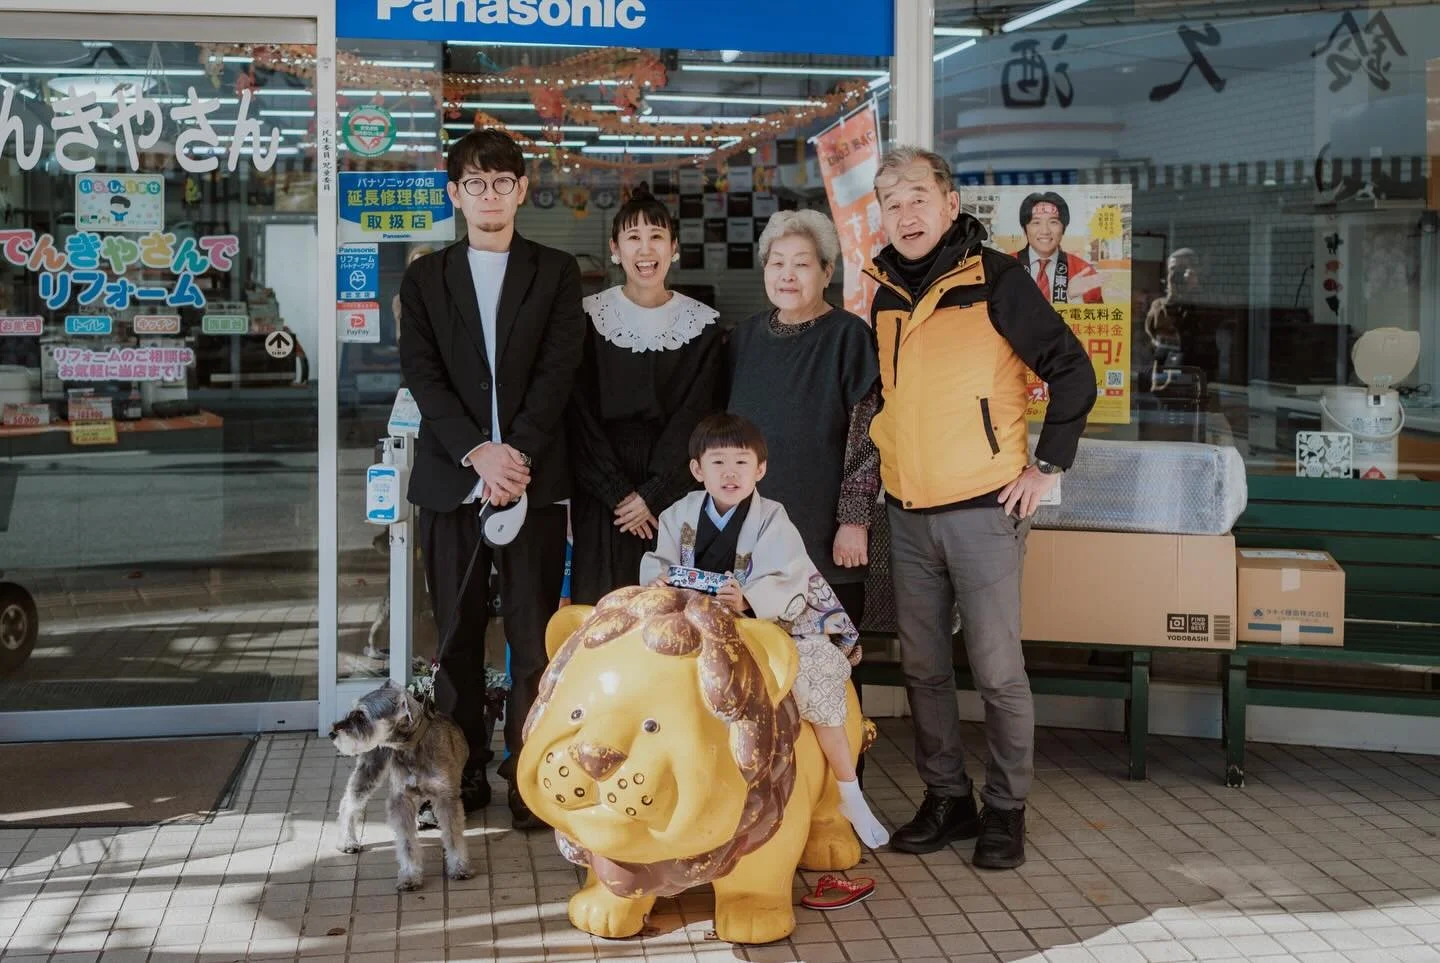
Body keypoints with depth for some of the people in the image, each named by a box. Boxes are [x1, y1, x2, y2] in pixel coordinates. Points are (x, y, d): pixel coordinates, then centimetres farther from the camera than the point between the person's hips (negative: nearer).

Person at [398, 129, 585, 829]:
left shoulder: (555, 273, 9)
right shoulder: (425, 277, 12)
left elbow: (557, 370, -2)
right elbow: (422, 374, 0)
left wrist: (517, 455, -14)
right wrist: (478, 453, -14)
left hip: (534, 478, -1)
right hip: (451, 478, 1)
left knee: (535, 635, -2)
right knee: (458, 634, 5)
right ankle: (464, 773, 15)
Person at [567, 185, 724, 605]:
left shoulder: (702, 323, 2)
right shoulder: (589, 315, 0)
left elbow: (695, 418, -1)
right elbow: (580, 416, -2)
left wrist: (653, 494, -10)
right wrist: (618, 493, -10)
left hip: (672, 487, 1)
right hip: (601, 492, 0)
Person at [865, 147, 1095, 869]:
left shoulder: (994, 279, -8)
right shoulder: (885, 294, 9)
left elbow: (1072, 371, -6)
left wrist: (1047, 465, -7)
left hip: (982, 510, -5)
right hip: (907, 513, 6)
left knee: (996, 668, 0)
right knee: (923, 667, 10)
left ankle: (1006, 810, 14)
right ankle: (946, 800, 24)